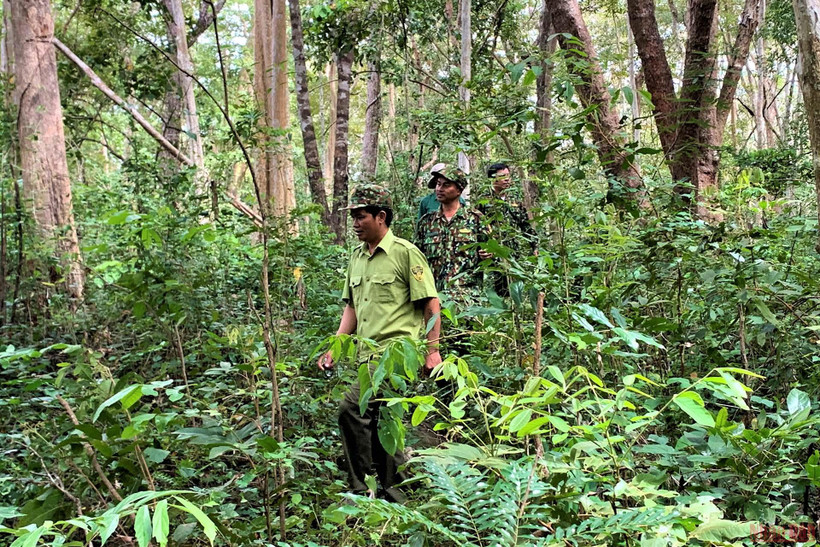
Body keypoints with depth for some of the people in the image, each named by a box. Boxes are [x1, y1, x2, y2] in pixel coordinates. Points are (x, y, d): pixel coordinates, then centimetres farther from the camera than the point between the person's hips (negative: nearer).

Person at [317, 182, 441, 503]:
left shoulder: (405, 253, -4)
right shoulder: (356, 257, 17)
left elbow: (431, 304, -5)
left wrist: (432, 350, -9)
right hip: (369, 355, 8)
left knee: (352, 407, -21)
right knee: (382, 422, 11)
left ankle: (361, 488, -11)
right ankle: (391, 493, 22)